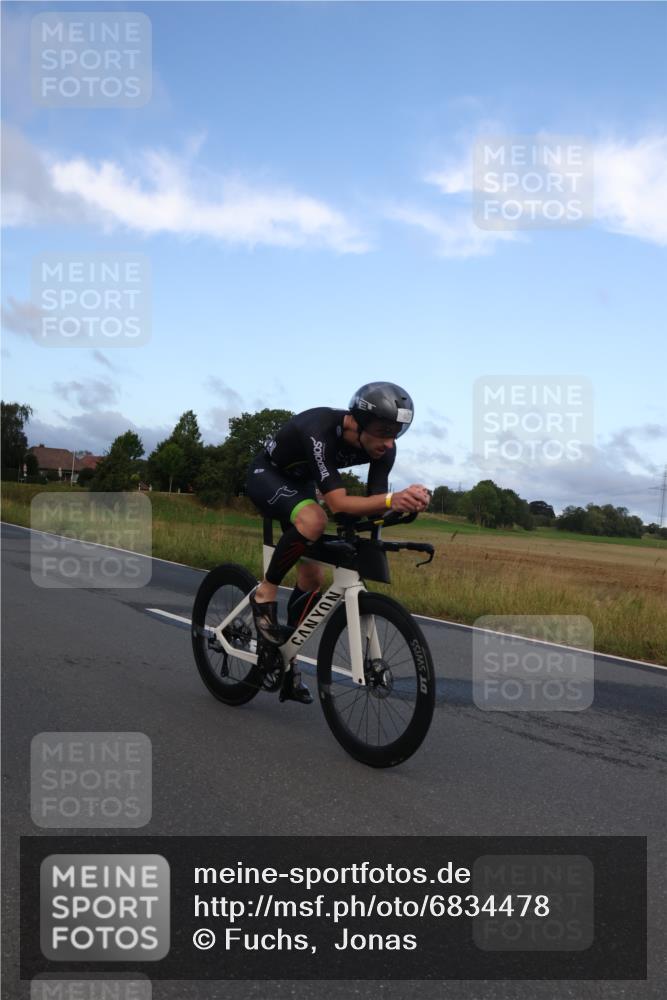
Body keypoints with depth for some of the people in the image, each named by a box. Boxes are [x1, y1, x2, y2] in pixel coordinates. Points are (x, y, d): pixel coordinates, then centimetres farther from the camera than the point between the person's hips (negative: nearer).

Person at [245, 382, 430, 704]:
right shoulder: (321, 432, -40)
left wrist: (403, 503, -43)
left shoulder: (384, 448, -21)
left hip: (301, 483, 7)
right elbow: (337, 503, -47)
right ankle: (265, 595, -16)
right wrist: (391, 500, -61)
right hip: (266, 475, -7)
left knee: (313, 575, 1)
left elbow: (374, 502, -22)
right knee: (313, 520, -38)